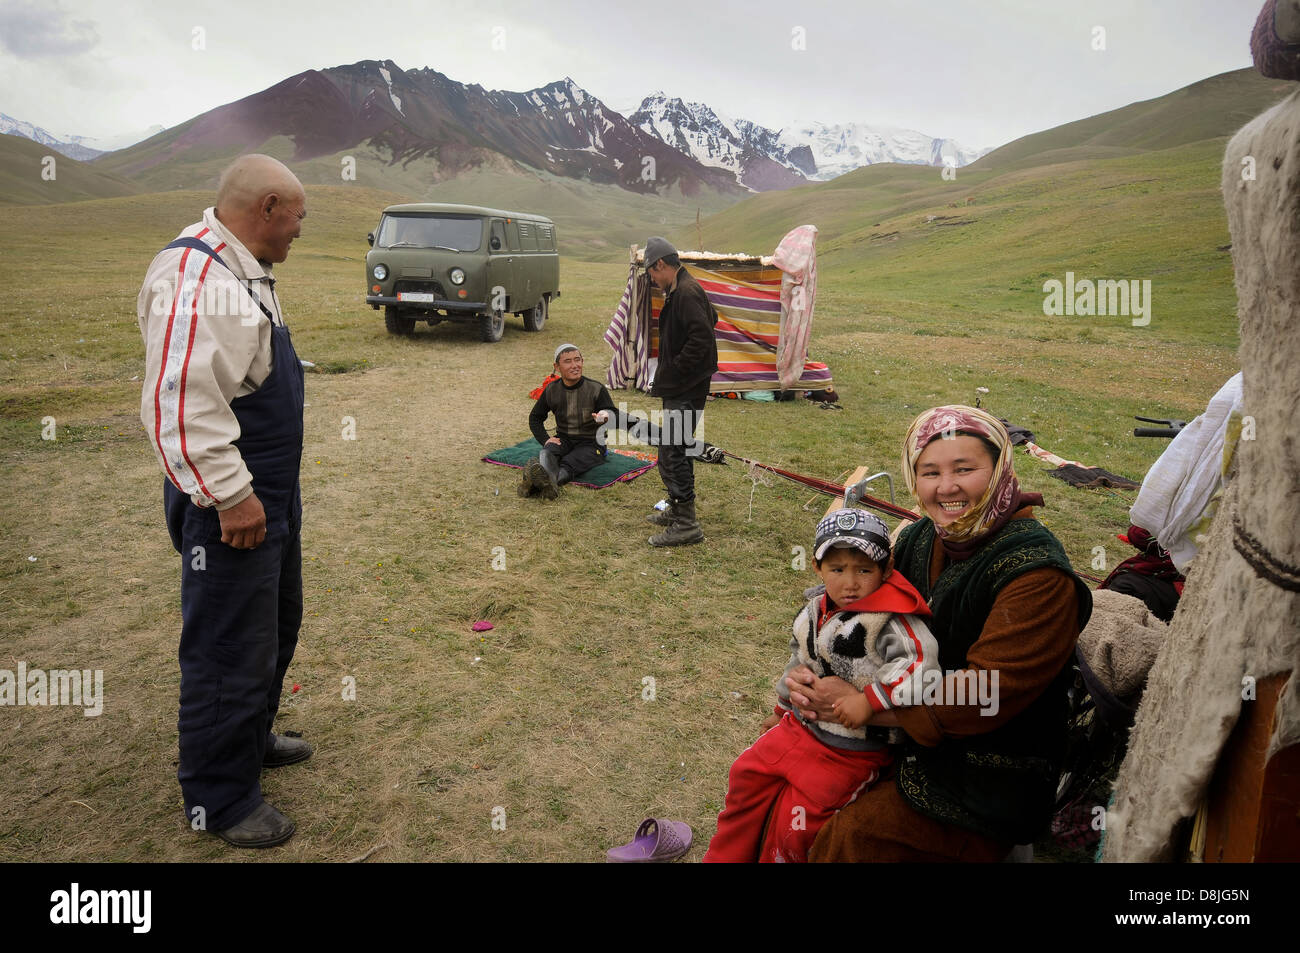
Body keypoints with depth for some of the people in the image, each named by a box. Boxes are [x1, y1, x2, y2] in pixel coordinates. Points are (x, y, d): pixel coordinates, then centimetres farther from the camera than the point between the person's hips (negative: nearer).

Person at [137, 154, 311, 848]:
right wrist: (230, 496, -25)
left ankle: (251, 739, 45)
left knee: (275, 626, 24)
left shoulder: (243, 270, 13)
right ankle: (218, 802, 19)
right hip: (229, 510, -11)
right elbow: (180, 402, -30)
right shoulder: (195, 280, -22)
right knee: (231, 654, 1)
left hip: (271, 497, 11)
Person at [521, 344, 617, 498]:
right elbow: (535, 417, 18)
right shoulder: (552, 390, 5)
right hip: (563, 439, 3)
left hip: (591, 442, -3)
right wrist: (545, 439, 1)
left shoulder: (596, 389, -6)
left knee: (569, 464, -34)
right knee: (547, 453, -32)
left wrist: (606, 417, -37)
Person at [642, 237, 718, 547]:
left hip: (684, 391, -11)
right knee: (677, 448, 19)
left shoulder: (686, 293, -18)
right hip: (681, 388, 11)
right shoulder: (682, 290, 14)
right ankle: (677, 510, 32)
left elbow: (701, 338, -27)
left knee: (673, 452, -7)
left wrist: (672, 372, -20)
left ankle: (686, 524, -1)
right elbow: (711, 318, 29)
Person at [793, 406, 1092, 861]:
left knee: (850, 836, -21)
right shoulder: (919, 540, 0)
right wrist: (812, 679, -16)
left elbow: (986, 694, -27)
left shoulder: (1038, 576, -24)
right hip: (909, 743, 7)